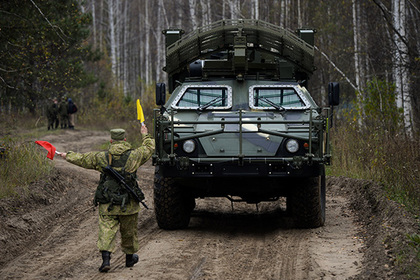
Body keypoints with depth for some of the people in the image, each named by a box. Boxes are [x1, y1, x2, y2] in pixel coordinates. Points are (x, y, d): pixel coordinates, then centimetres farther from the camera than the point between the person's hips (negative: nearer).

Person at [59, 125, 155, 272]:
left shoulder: (101, 157, -2)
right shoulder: (134, 156, -4)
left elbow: (83, 159, 12)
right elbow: (149, 147, 13)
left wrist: (67, 156, 29)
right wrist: (145, 135, 32)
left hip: (107, 204, 0)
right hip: (128, 205, 0)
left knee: (106, 230, -1)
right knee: (128, 231, 15)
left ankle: (106, 259, -15)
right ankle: (130, 257, 31)